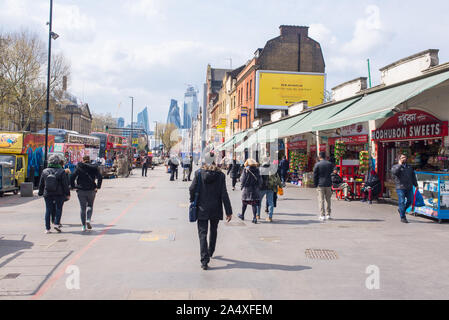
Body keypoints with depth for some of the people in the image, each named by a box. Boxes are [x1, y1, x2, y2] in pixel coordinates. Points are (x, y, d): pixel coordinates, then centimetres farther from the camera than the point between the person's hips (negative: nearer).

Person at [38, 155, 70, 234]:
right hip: (59, 194, -3)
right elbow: (65, 184, -6)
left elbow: (41, 184, 10)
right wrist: (67, 194, 1)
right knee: (58, 209, 10)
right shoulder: (61, 171, -7)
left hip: (47, 194, 3)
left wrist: (40, 193, 20)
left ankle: (47, 228, 8)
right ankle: (56, 223, -2)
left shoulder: (44, 171, 4)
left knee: (48, 210, 7)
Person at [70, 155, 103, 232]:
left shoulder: (79, 168, 1)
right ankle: (88, 220, -6)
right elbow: (100, 177, -9)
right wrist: (97, 187, -4)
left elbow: (72, 177, -8)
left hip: (81, 191, 0)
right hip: (91, 190, 0)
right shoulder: (94, 168, 2)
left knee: (83, 208, 8)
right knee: (90, 206, 17)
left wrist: (74, 186, 1)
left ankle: (83, 226, 7)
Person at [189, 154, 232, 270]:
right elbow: (224, 194, -9)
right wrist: (228, 211, -5)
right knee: (213, 231, 23)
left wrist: (193, 201, 14)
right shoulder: (220, 175, -8)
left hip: (202, 209, -1)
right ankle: (210, 253, 40)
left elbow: (192, 189, -5)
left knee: (202, 234, 1)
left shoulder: (198, 173, -9)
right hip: (216, 209, 2)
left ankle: (205, 260, -10)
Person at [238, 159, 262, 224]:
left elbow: (243, 179, -7)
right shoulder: (257, 170, 1)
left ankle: (242, 215, 28)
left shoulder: (245, 170, -7)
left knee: (244, 202, 14)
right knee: (254, 204, 2)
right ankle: (254, 217, -6)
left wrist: (242, 187, 4)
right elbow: (260, 180, 3)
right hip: (255, 189, 2)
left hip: (247, 189, -2)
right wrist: (258, 187, 12)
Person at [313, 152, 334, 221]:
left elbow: (315, 176, -4)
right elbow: (332, 174, 10)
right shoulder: (330, 164, 3)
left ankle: (322, 215, -4)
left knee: (321, 200, 0)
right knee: (328, 200, 13)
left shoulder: (317, 164, -5)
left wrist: (315, 185, 2)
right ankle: (328, 215, 18)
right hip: (328, 184, 3)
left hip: (320, 184, -3)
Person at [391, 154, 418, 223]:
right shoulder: (395, 166, 3)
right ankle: (402, 217, 2)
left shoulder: (409, 167, 19)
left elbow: (413, 177, 22)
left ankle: (401, 210, 31)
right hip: (400, 188, -5)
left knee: (410, 201, 5)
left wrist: (416, 185, 15)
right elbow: (394, 172, -20)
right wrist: (400, 164, -15)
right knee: (402, 202, -5)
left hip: (409, 188, 5)